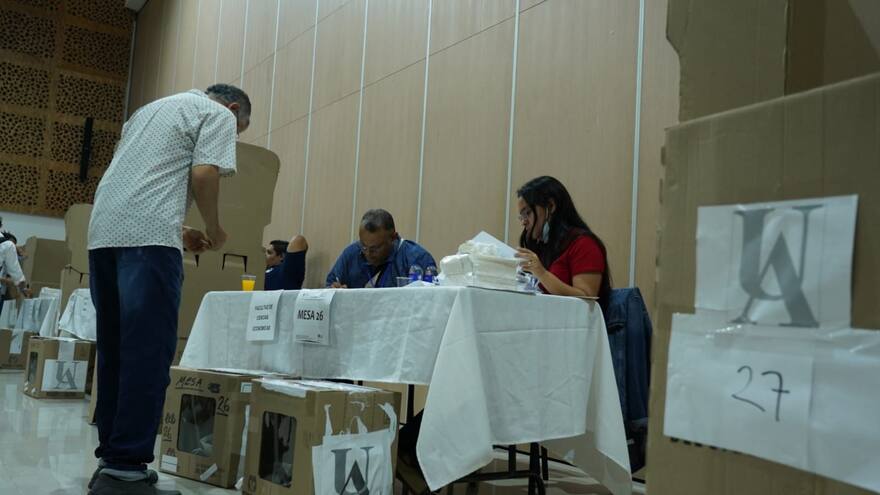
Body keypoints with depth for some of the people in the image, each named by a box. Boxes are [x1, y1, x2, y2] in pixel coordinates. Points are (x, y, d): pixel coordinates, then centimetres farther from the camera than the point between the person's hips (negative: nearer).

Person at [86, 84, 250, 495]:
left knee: (115, 350, 11)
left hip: (103, 231, 8)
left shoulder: (151, 109, 33)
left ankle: (110, 457, 15)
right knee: (147, 353, -8)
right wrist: (214, 229, 7)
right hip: (148, 237, -8)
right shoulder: (219, 115, 8)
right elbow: (202, 175, -8)